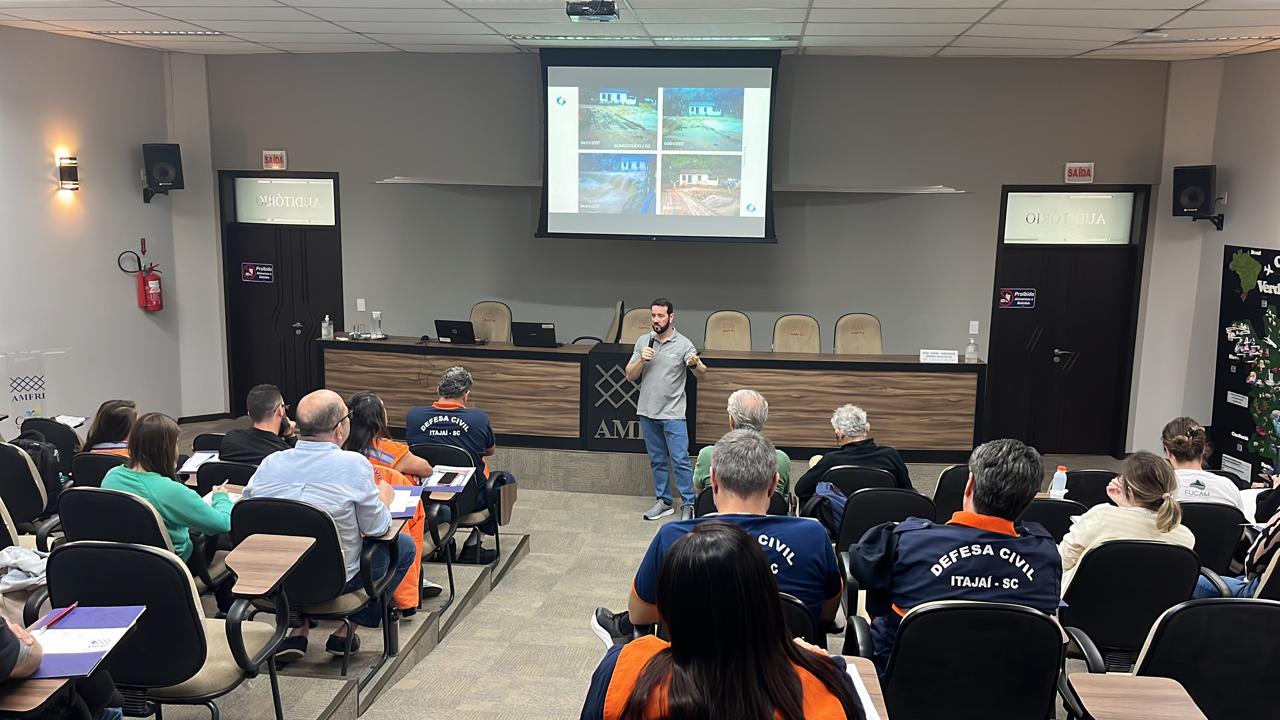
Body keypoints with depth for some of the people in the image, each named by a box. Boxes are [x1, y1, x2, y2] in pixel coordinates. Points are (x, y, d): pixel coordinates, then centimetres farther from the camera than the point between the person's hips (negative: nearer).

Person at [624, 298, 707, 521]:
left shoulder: (683, 344, -7)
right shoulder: (643, 341, 5)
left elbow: (702, 375, -14)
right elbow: (630, 376, 5)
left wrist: (695, 364, -37)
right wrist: (641, 360, -14)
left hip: (673, 413, -4)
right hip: (647, 411, 4)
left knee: (680, 460, -7)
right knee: (657, 460, 13)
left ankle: (688, 505, 1)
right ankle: (664, 502, 22)